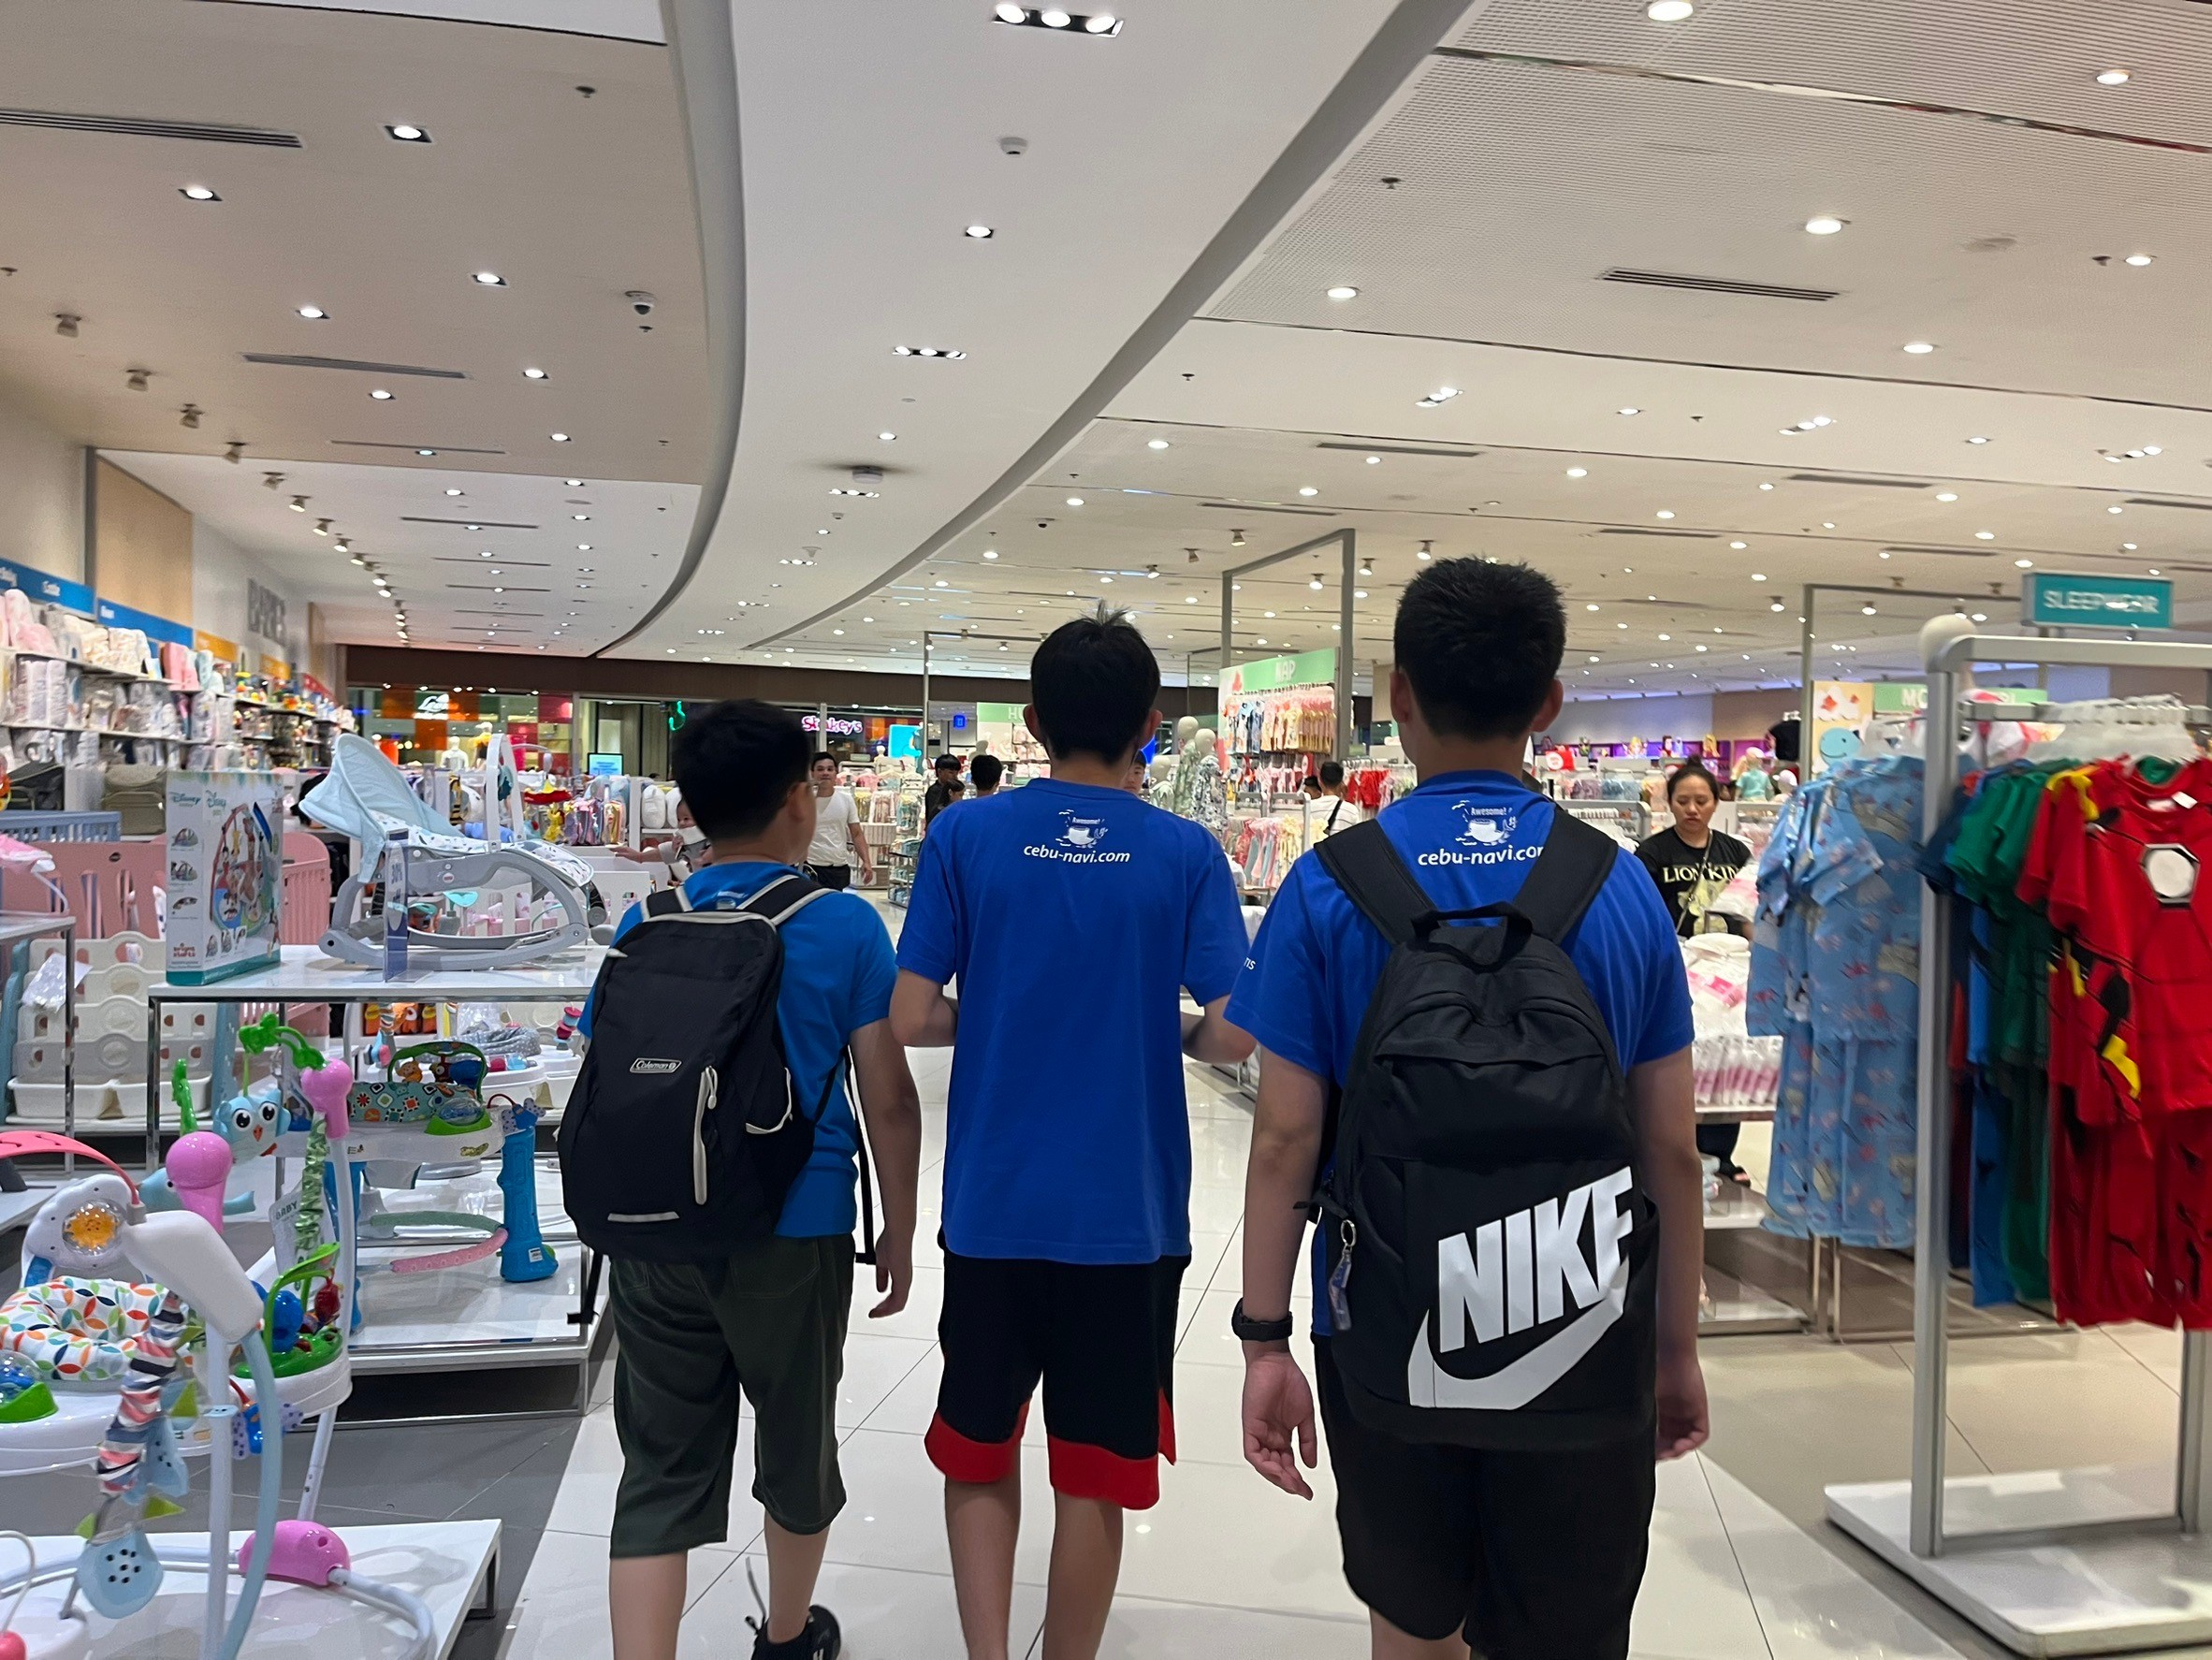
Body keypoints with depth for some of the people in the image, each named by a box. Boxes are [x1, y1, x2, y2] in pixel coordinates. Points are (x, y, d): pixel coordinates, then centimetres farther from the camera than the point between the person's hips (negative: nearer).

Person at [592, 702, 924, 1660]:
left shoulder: (644, 927, 2)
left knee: (661, 1475, 9)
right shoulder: (844, 927, -7)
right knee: (797, 1445, 20)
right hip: (793, 1234, -2)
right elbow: (888, 1098, -7)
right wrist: (899, 1231, 4)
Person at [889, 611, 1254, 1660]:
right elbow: (1232, 1033, -13)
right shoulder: (1186, 853, -6)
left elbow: (910, 1020, -6)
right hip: (1128, 1214, 0)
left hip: (994, 1206, 1)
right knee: (1095, 1471, 13)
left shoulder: (964, 836, -4)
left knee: (979, 1450, 19)